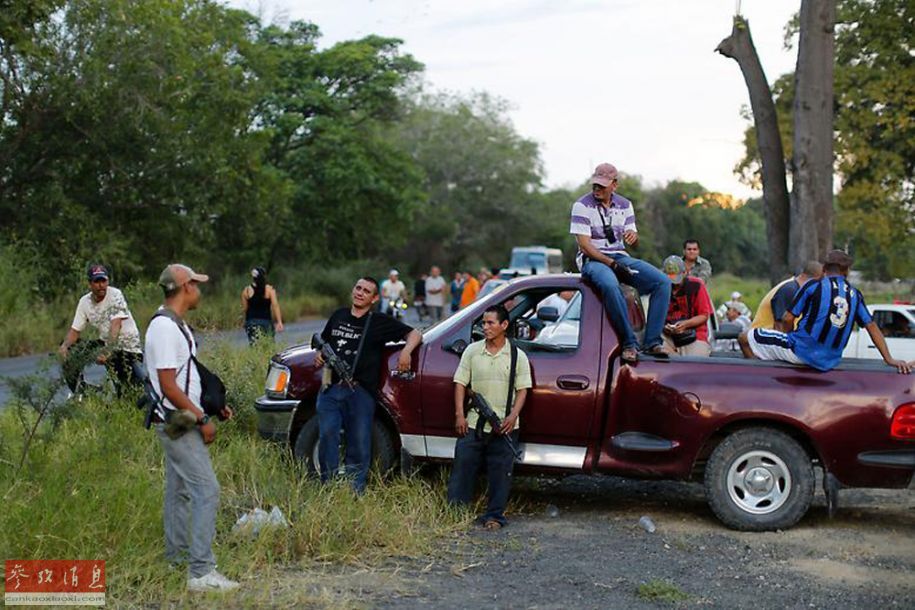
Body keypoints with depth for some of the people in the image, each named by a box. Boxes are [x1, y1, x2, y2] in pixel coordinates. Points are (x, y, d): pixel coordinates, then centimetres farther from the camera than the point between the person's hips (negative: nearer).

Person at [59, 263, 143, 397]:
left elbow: (116, 324, -31)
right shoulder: (85, 302, -2)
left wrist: (108, 350, -44)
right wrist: (64, 345, -20)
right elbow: (75, 330, 1)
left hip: (128, 345, -5)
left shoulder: (115, 295, -19)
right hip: (105, 342, 5)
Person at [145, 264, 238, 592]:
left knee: (180, 490, 16)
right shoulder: (164, 327, -19)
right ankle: (201, 572, -13)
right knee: (206, 490, -13)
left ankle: (176, 557, 27)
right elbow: (168, 385, -22)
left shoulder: (175, 324, 13)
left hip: (181, 422, 11)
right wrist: (202, 419, -19)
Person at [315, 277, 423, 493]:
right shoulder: (339, 315, 16)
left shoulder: (380, 322, 5)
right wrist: (319, 355, 8)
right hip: (331, 389, 3)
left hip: (361, 393, -3)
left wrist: (406, 351, -13)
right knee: (327, 435, -9)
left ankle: (354, 494, 8)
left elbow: (414, 334, 7)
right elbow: (323, 341, 30)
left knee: (359, 444, -1)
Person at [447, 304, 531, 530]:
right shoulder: (472, 351, 4)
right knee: (463, 466, 0)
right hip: (474, 424, 1)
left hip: (504, 426, -1)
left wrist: (513, 415, -13)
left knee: (500, 472, 2)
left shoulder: (517, 356, 1)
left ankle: (494, 515, 12)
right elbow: (461, 383, 5)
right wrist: (459, 415, -3)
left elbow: (522, 389, 1)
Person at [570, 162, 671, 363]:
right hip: (593, 259, -5)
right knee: (610, 285, -41)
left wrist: (633, 236, -13)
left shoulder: (624, 205, 12)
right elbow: (584, 244, -12)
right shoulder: (582, 205, -4)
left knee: (663, 282, -16)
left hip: (621, 257, 6)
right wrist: (612, 264, -20)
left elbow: (631, 238, 14)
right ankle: (629, 343, -32)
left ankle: (652, 341, -19)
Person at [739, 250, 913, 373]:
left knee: (746, 338, 4)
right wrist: (889, 360, 10)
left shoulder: (814, 285, -2)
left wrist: (790, 337, 17)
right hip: (829, 361, 6)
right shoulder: (855, 294, 10)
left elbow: (788, 319, -3)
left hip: (800, 350, -6)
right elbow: (872, 327, 9)